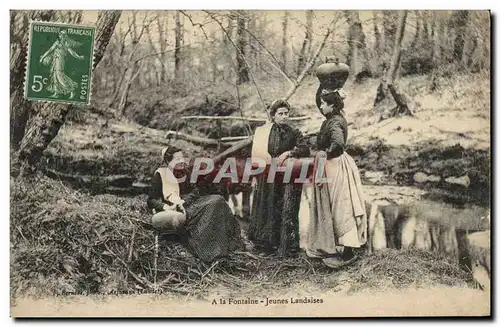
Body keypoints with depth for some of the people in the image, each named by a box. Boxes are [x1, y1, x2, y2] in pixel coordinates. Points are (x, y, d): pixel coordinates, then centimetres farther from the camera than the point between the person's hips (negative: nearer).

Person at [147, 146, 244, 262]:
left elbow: (195, 191, 3)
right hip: (169, 211, -5)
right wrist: (166, 207, -26)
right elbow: (151, 201, -6)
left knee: (216, 200, -15)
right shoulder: (160, 175, -4)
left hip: (187, 205, 5)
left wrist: (182, 201, -17)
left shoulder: (185, 172, 11)